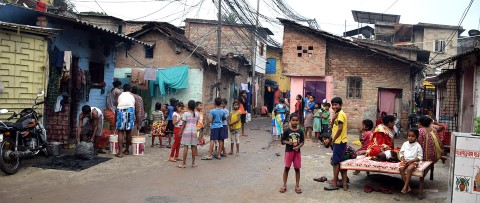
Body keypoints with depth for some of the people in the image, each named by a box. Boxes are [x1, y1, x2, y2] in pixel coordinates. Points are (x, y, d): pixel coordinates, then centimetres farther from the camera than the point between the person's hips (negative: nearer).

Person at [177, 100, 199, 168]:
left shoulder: (186, 114, -7)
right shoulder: (197, 114, 5)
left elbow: (184, 124, -8)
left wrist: (181, 132, -2)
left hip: (187, 131, -3)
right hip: (194, 131, 4)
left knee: (186, 146, -2)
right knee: (193, 147, 7)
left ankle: (184, 163, 0)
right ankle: (193, 163, 14)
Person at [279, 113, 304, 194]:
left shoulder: (300, 131, 1)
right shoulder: (287, 131, -4)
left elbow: (302, 141, 3)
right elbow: (282, 141, 1)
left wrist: (298, 147, -15)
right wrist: (288, 142, -18)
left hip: (297, 151, 2)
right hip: (288, 151, -1)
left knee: (297, 168, 6)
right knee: (287, 167, 3)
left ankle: (297, 185, 16)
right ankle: (284, 185, 12)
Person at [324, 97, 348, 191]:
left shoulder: (341, 114, -14)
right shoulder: (337, 114, 16)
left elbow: (340, 128, -20)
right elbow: (333, 126, 14)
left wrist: (333, 139, -11)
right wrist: (333, 119, -5)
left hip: (339, 141, -10)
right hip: (339, 141, 10)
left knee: (336, 162, -5)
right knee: (340, 162, 12)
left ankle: (334, 183, 1)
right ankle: (344, 183, 17)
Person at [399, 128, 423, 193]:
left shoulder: (418, 146, -2)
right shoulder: (405, 144, 9)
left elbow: (420, 157, -2)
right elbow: (401, 153, 14)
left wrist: (411, 161, -14)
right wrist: (403, 159, -6)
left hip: (414, 161, -4)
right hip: (405, 161, 4)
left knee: (409, 169, -34)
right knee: (401, 168, -27)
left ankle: (405, 187, -27)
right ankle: (408, 186, -19)